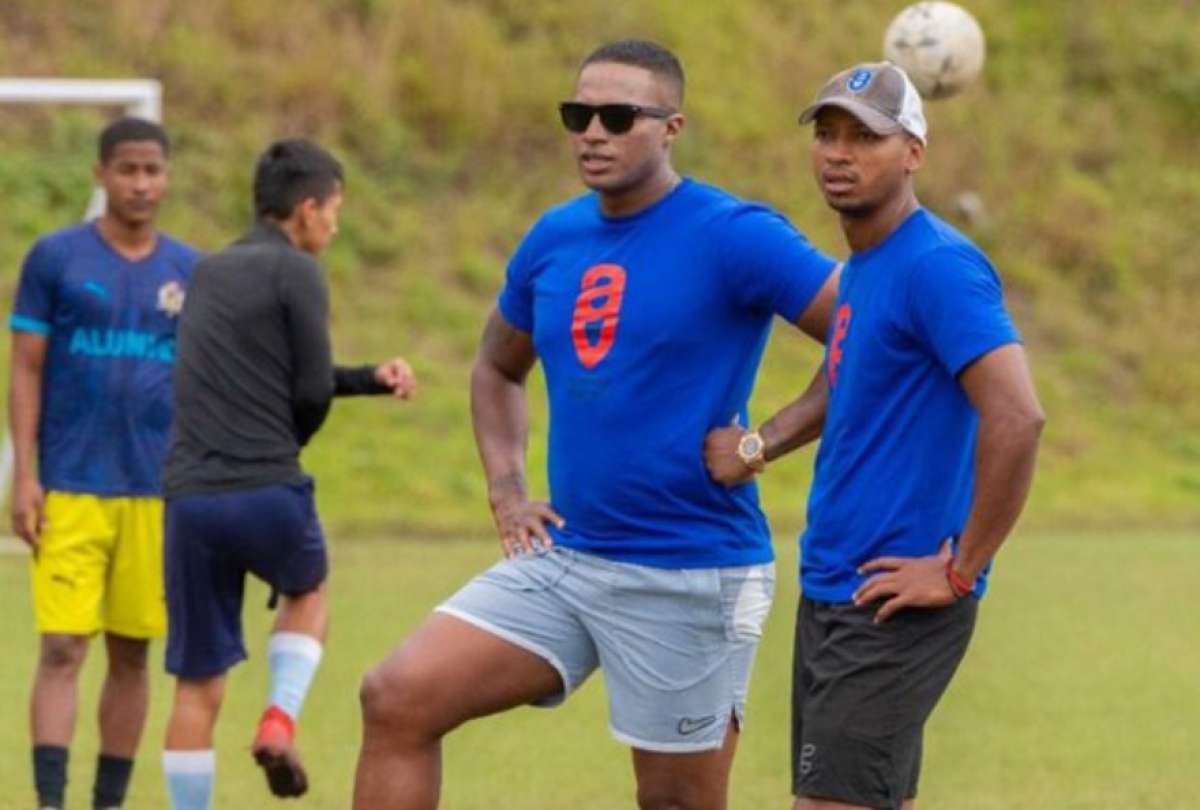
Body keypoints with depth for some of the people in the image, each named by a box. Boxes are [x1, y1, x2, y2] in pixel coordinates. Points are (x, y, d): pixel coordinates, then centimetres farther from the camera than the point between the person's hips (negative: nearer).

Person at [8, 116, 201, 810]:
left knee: (131, 653, 7)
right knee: (62, 648, -9)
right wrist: (25, 476, -6)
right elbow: (27, 370, 1)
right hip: (69, 488, -3)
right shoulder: (56, 258, 0)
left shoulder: (190, 272, 8)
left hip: (158, 491, 3)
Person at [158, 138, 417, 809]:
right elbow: (312, 391, -6)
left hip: (191, 496, 5)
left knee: (198, 685, 9)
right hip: (269, 490, -5)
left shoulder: (210, 274, 18)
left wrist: (374, 378, 17)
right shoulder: (295, 272, -4)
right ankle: (281, 719, 4)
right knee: (309, 593, 27)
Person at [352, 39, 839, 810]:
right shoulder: (554, 240, 8)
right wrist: (507, 491, 12)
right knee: (396, 699, -6)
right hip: (564, 559, 6)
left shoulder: (732, 238, -12)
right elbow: (498, 369, 26)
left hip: (692, 577, -6)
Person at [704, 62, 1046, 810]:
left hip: (893, 605, -10)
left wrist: (961, 569, -20)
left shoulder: (936, 267, -16)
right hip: (832, 595, 10)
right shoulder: (860, 269, 14)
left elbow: (1017, 418, -26)